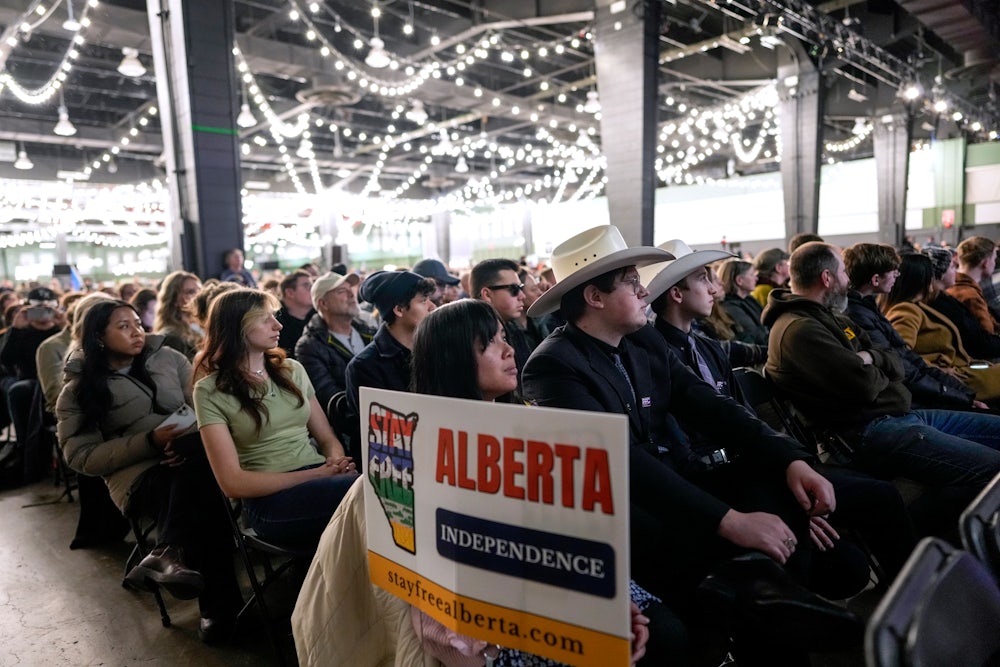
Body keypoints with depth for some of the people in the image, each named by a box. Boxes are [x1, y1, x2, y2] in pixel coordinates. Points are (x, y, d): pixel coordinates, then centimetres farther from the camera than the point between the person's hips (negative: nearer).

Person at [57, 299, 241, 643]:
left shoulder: (167, 358, 13)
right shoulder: (77, 392, 6)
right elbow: (83, 456, -1)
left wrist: (193, 439, -13)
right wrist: (151, 441, -15)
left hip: (194, 457, 3)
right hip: (137, 473, -3)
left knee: (200, 475, -36)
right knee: (205, 489, -36)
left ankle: (168, 554, -33)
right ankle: (219, 601, -36)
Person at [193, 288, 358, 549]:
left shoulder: (292, 370, 16)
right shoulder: (211, 391, 2)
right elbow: (233, 483, -6)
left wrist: (336, 462, -9)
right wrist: (316, 474, -14)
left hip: (319, 478, 5)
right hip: (270, 500, -4)